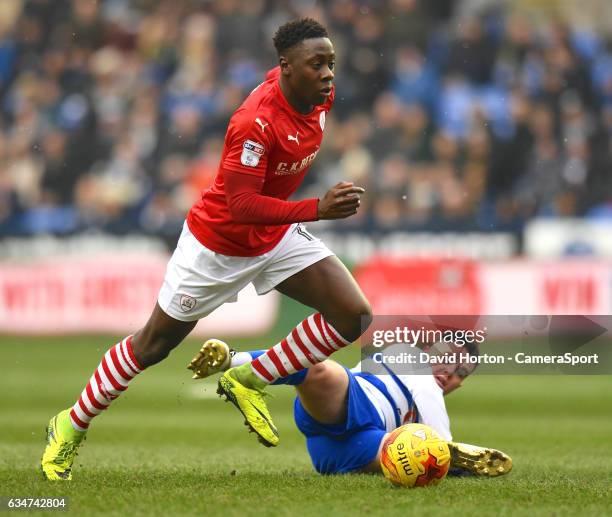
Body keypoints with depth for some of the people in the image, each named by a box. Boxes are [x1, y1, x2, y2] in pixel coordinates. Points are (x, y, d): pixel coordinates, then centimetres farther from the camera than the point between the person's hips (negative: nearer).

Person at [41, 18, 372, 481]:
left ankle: (250, 381, 5)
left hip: (277, 235, 7)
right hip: (218, 243, -7)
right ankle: (71, 426, 28)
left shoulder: (321, 95, -12)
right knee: (154, 344, 8)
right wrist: (318, 209, -42)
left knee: (354, 315, -10)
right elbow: (242, 204, -36)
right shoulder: (256, 123, -35)